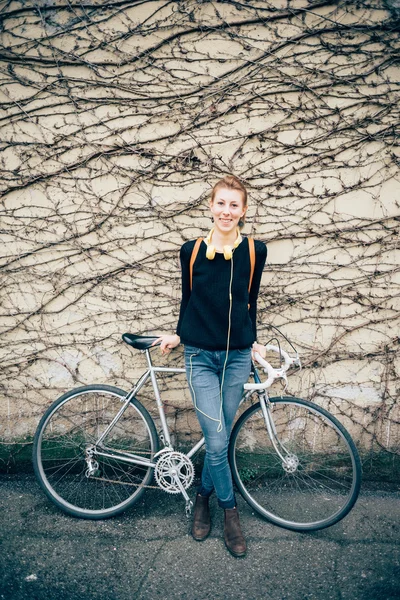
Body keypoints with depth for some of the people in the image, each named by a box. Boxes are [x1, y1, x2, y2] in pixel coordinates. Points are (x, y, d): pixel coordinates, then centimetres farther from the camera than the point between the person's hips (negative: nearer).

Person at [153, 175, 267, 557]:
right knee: (217, 442, -4)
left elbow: (250, 301, 9)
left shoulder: (255, 251, -2)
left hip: (237, 357, 1)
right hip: (201, 357, -1)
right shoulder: (191, 251, -4)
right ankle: (230, 512, 19)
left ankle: (203, 497, 36)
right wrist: (179, 334, 12)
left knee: (219, 438, 11)